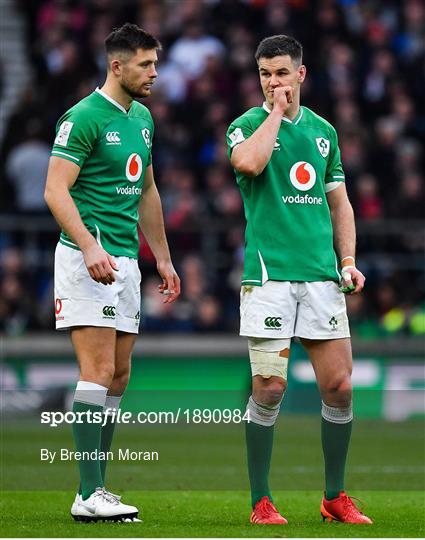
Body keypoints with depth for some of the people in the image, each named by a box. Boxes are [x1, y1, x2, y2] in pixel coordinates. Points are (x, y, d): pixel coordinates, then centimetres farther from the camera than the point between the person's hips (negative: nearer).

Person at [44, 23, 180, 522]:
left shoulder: (142, 118, 15)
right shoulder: (84, 117, -11)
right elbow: (56, 190, -18)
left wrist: (163, 257, 23)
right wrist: (90, 247, -28)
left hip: (125, 259, 9)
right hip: (88, 257, -9)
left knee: (118, 376, 7)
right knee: (99, 372, -13)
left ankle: (95, 490, 12)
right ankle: (89, 496, -14)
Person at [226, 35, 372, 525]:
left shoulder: (323, 130, 15)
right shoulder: (248, 125, 2)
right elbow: (249, 162, -22)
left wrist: (347, 259, 8)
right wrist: (276, 112, -10)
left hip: (321, 277, 4)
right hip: (269, 276, -4)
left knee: (338, 386, 2)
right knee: (270, 388, -7)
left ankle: (335, 497, 15)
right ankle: (261, 501, 3)